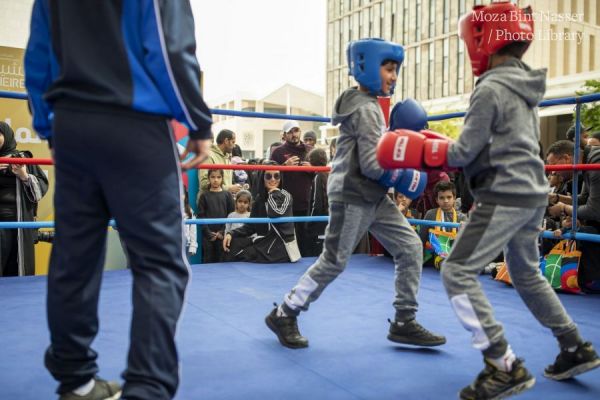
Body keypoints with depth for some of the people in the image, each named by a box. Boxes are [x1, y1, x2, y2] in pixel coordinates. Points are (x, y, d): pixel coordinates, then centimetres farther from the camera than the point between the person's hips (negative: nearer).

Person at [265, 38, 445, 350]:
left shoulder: (367, 104, 15)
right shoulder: (366, 109, -16)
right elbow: (372, 165, -22)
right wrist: (406, 178, -9)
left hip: (373, 197, 10)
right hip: (353, 196, -10)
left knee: (410, 248, 5)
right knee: (333, 262, -1)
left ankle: (404, 323, 13)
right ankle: (283, 315, 15)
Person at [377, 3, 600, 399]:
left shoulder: (491, 88, -14)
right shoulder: (524, 85, 15)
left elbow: (466, 151, -13)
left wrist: (423, 150, -1)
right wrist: (437, 146, 13)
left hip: (504, 197, -10)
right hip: (532, 195, 10)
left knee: (458, 272, -7)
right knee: (527, 274, 23)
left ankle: (506, 367, -6)